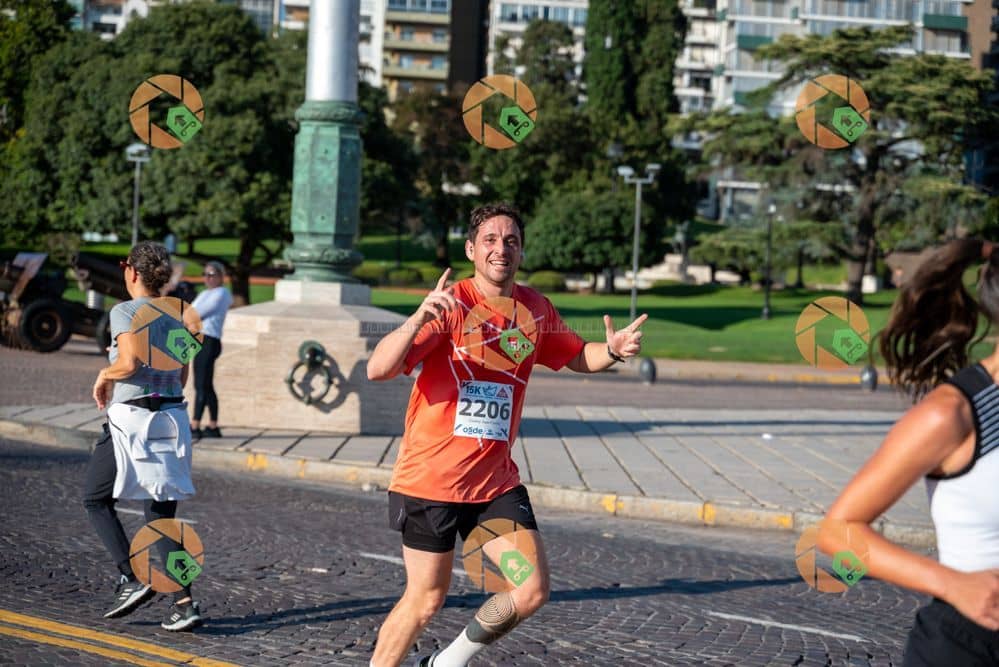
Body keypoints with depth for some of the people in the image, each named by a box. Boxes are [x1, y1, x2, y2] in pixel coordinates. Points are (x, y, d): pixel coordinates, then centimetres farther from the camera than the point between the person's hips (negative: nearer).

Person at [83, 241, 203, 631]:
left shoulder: (125, 312, -9)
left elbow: (130, 362, -22)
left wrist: (105, 375, -3)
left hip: (132, 420, -6)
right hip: (173, 416, 6)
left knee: (96, 500, 12)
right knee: (162, 515, 10)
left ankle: (131, 580, -2)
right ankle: (184, 602, -1)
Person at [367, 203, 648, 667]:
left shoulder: (535, 310, 3)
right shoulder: (450, 305, -14)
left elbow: (576, 357, 21)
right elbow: (378, 369, -24)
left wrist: (613, 351, -2)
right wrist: (418, 320, -42)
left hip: (496, 481, 5)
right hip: (431, 478, -5)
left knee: (533, 590, -4)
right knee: (425, 599, 1)